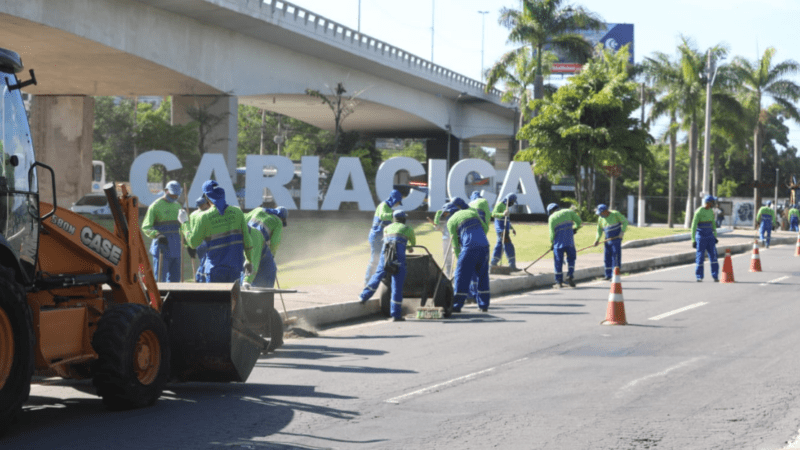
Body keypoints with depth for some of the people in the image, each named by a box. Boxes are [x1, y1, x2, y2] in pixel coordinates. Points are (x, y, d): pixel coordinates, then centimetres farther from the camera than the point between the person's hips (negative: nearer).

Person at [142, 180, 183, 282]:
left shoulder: (177, 206, 16)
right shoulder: (155, 206, -5)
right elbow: (145, 227, -10)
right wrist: (157, 235, -26)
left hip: (175, 249, 7)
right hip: (162, 249, -6)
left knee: (175, 279, 8)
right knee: (160, 279, -7)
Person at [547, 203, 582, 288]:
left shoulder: (551, 218, 4)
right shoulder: (568, 212, 10)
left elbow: (552, 232, -1)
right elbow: (578, 220, 7)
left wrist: (552, 243, 10)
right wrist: (575, 228, 25)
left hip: (558, 242, -1)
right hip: (569, 241, 1)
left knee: (558, 262, 5)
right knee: (571, 259, 13)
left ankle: (559, 282, 5)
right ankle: (570, 276, -4)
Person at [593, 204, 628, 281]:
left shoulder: (615, 214, -10)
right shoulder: (601, 219, 4)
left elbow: (625, 221, -5)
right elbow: (599, 230, 12)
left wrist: (622, 231, -17)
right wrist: (597, 240, -2)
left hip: (616, 239, -5)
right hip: (608, 240, 5)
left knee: (616, 257, -8)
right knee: (607, 257, 5)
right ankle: (608, 275, 14)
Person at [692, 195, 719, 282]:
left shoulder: (711, 211, 8)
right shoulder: (699, 212, -14)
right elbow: (694, 226, -14)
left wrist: (715, 237, 17)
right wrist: (693, 240, -16)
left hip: (710, 236, 5)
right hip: (700, 236, -5)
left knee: (713, 255, -3)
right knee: (700, 256, -2)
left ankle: (715, 276, 0)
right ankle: (699, 277, 7)